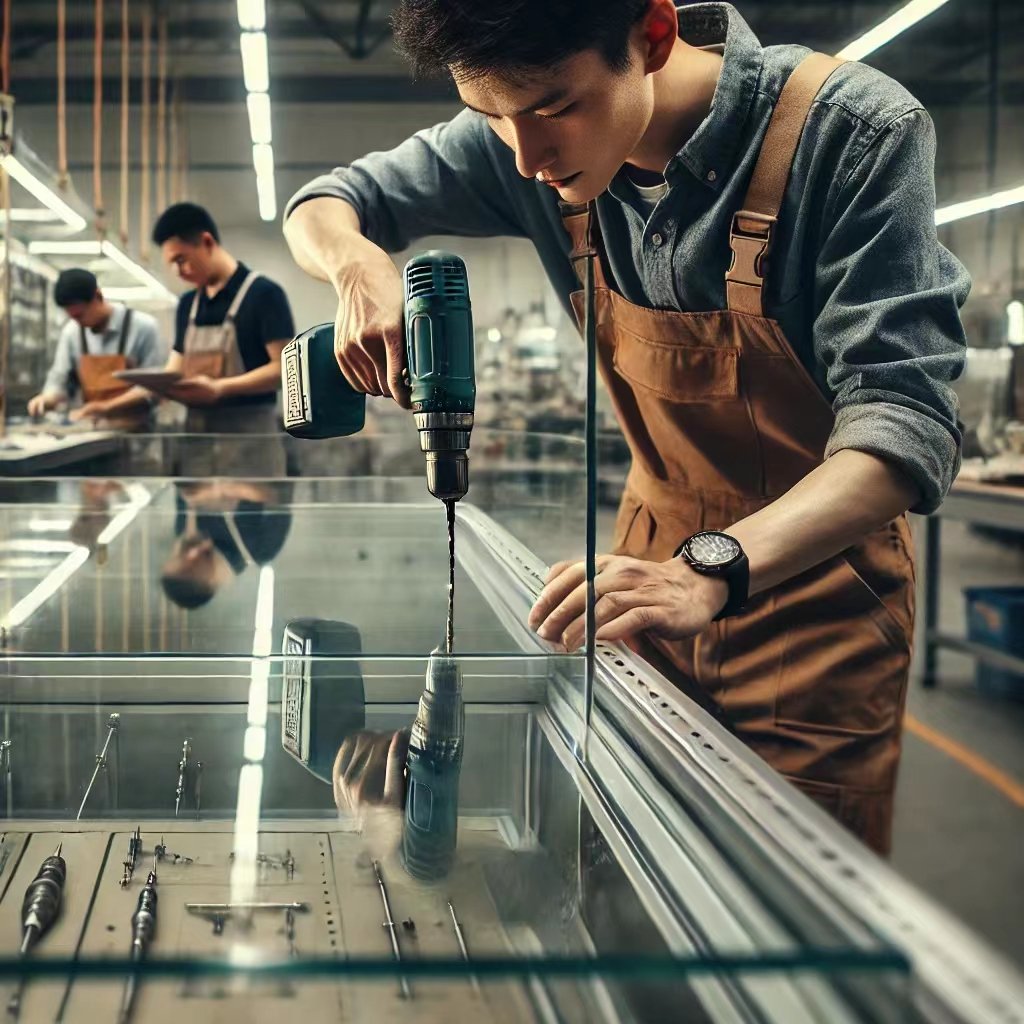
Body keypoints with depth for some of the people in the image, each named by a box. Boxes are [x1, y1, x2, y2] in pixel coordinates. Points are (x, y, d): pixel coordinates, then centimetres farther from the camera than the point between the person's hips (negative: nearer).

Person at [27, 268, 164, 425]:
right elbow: (59, 380, 13)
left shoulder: (143, 326, -5)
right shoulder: (72, 331, 7)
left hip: (136, 428, -3)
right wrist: (47, 399, -9)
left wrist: (106, 406, -14)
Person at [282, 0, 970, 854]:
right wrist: (358, 263, -20)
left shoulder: (857, 136, -24)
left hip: (817, 590, -4)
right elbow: (325, 206, 5)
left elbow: (905, 418, -30)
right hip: (661, 564, 4)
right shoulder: (528, 142, -9)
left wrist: (709, 570, -46)